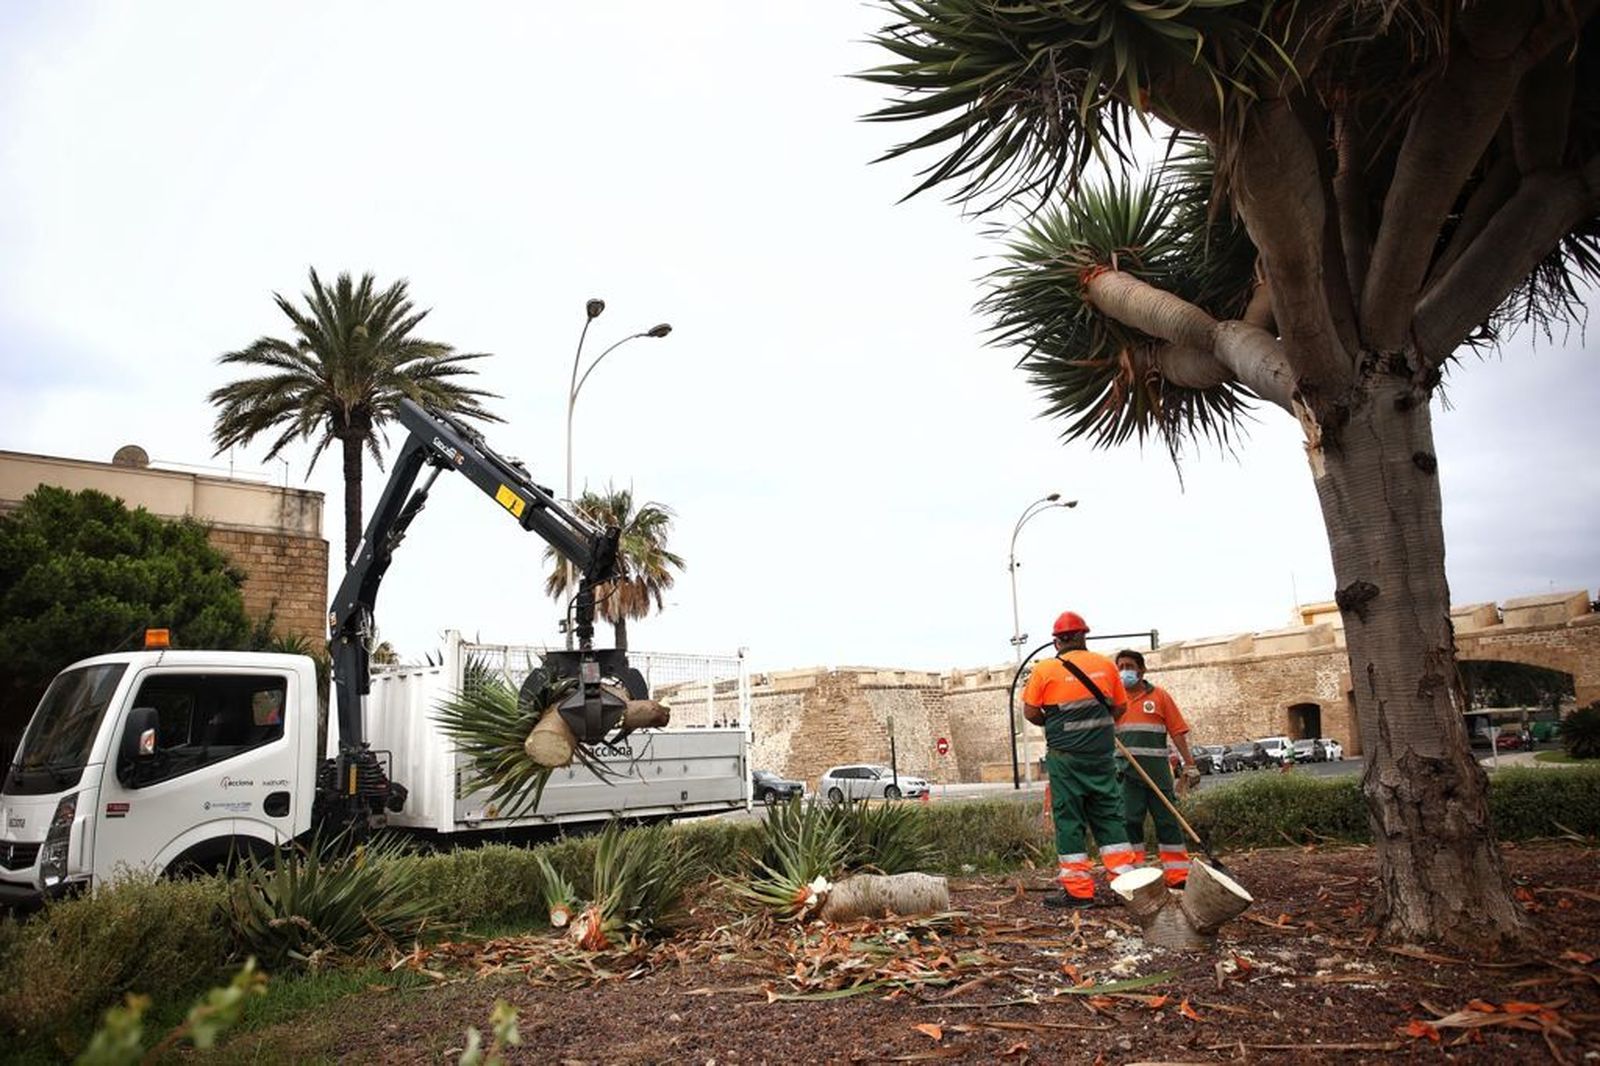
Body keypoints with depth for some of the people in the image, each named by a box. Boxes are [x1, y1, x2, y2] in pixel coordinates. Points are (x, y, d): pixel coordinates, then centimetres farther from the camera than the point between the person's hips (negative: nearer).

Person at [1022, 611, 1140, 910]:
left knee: (1069, 819, 3)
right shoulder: (1105, 665, 4)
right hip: (1101, 753, 3)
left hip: (1064, 754, -3)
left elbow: (1030, 713, -4)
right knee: (1109, 815, 13)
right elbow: (1120, 707, 11)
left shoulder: (1044, 669, -6)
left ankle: (1078, 890, 4)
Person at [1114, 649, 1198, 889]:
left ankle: (1177, 876, 8)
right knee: (1129, 821, -1)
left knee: (1167, 820, 2)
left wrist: (1189, 764, 0)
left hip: (1157, 769, -1)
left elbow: (1177, 731, 5)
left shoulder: (1159, 696, 7)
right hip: (1125, 770, 1)